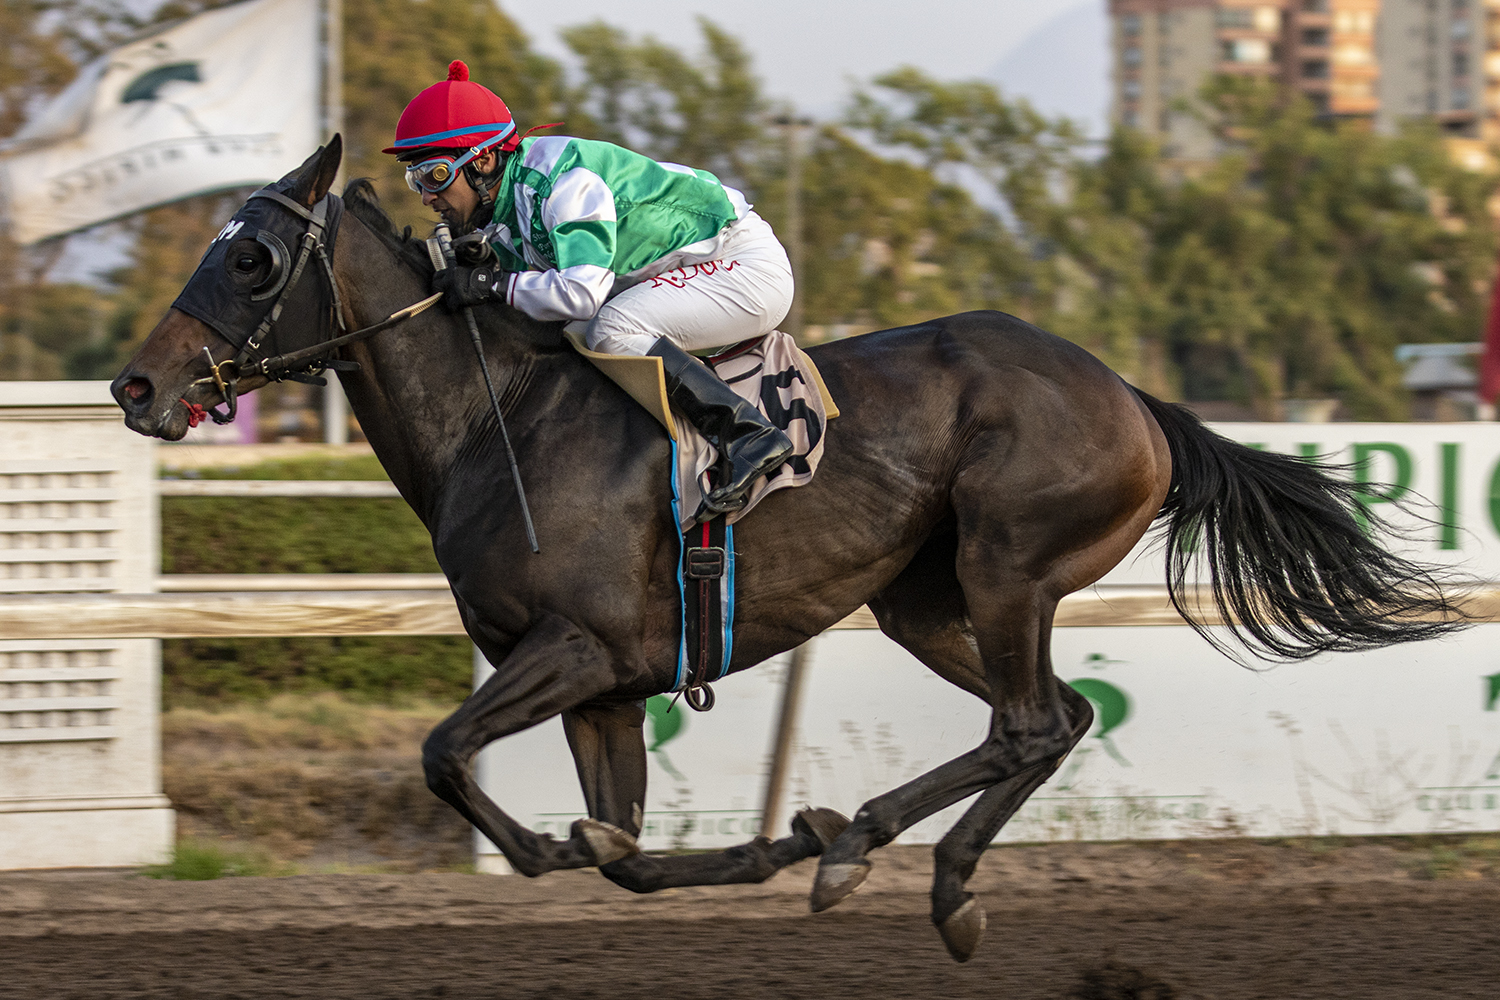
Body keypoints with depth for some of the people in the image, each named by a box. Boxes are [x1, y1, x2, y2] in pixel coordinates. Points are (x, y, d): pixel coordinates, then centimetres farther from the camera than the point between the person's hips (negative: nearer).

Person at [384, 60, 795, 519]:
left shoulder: (564, 180, -27)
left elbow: (583, 292, -36)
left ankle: (749, 435, -27)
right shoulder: (497, 212, 3)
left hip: (746, 263, -10)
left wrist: (492, 284, -30)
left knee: (610, 331, -27)